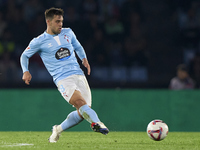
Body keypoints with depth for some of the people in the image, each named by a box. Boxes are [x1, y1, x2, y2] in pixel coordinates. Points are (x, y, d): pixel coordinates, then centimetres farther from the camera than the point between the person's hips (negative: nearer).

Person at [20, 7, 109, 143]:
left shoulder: (68, 33, 14)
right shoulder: (39, 41, 2)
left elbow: (78, 47, 32)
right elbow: (24, 56, 16)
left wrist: (84, 59, 13)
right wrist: (26, 71, 0)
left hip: (79, 75, 5)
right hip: (62, 79, -5)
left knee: (82, 113, -1)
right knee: (80, 102, -30)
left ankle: (58, 129, 20)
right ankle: (96, 123, -48)